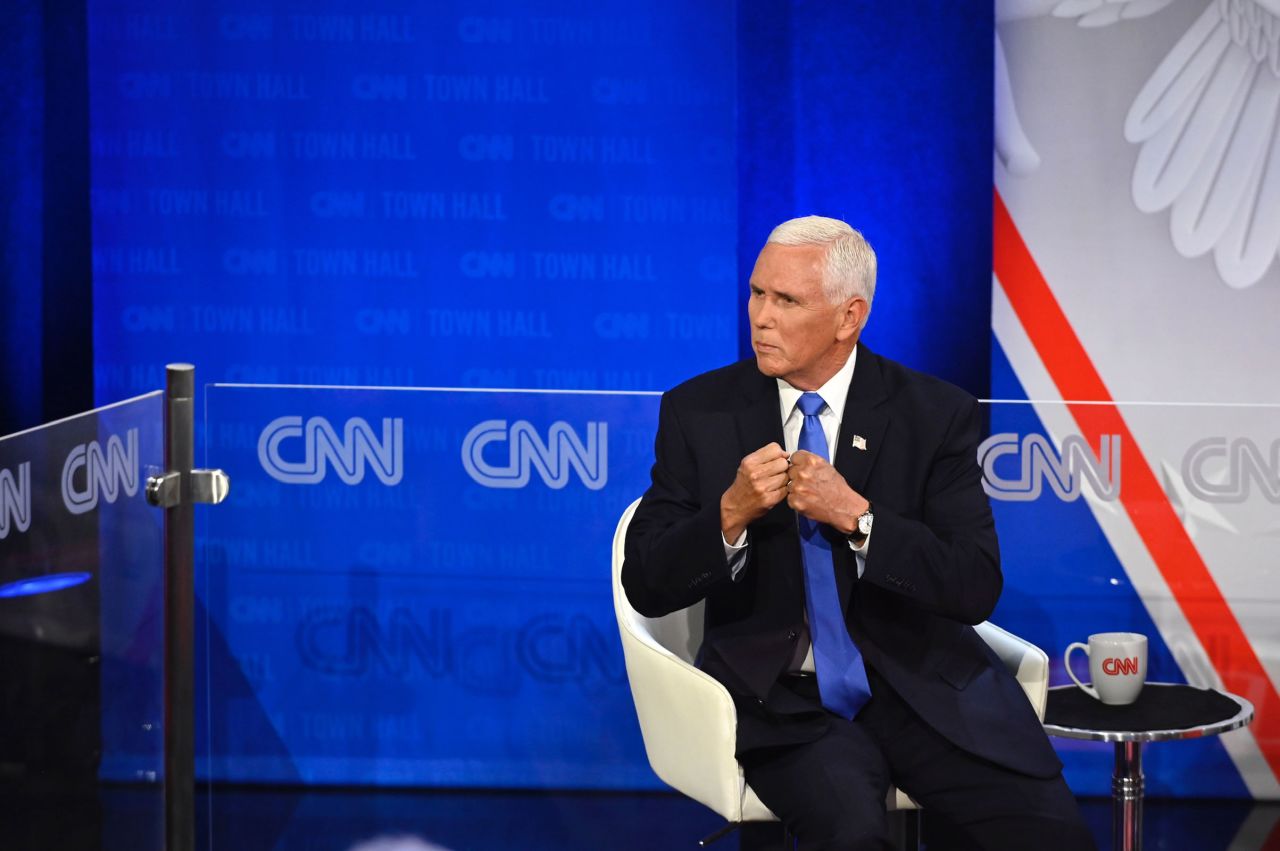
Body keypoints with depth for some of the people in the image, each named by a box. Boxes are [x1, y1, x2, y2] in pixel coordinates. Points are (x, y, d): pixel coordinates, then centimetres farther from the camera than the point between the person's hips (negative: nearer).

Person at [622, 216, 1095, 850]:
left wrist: (857, 516, -19)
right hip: (783, 697, -1)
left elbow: (975, 589, -6)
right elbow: (646, 585, 1)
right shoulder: (699, 412, 3)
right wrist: (731, 515, -17)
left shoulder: (934, 413, 2)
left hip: (921, 684, 1)